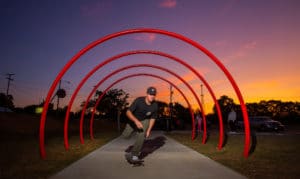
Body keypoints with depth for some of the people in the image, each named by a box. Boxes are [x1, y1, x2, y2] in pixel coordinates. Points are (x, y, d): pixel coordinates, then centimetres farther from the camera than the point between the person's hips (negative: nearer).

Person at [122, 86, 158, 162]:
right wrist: (136, 121, -46)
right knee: (125, 136, 3)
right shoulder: (139, 100, -32)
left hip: (145, 121, 1)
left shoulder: (155, 106, -23)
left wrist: (148, 130, -6)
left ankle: (134, 155, -3)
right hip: (134, 120, 0)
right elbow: (128, 112, -32)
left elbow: (153, 118, -6)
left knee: (141, 136, -20)